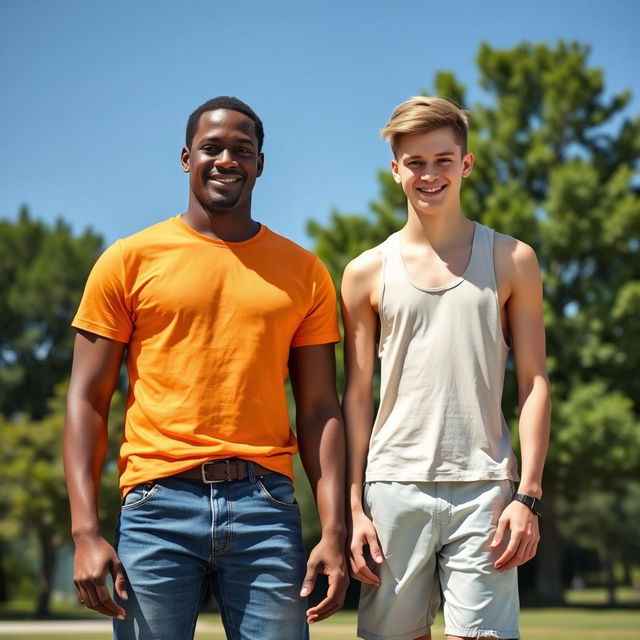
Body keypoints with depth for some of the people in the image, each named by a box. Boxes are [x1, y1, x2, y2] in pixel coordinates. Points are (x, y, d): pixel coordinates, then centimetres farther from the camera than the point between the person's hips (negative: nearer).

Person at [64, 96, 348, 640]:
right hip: (159, 507, -1)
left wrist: (335, 532, 0)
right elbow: (88, 401, 4)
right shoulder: (131, 260, 6)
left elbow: (320, 409, 10)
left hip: (266, 503, 1)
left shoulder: (303, 272, 11)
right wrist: (86, 532, -6)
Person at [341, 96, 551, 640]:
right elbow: (357, 396, 8)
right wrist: (353, 508, 2)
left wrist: (528, 494, -5)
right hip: (393, 487, 1)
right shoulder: (368, 273, 8)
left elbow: (534, 382, 4)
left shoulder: (511, 261, 7)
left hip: (484, 491, -1)